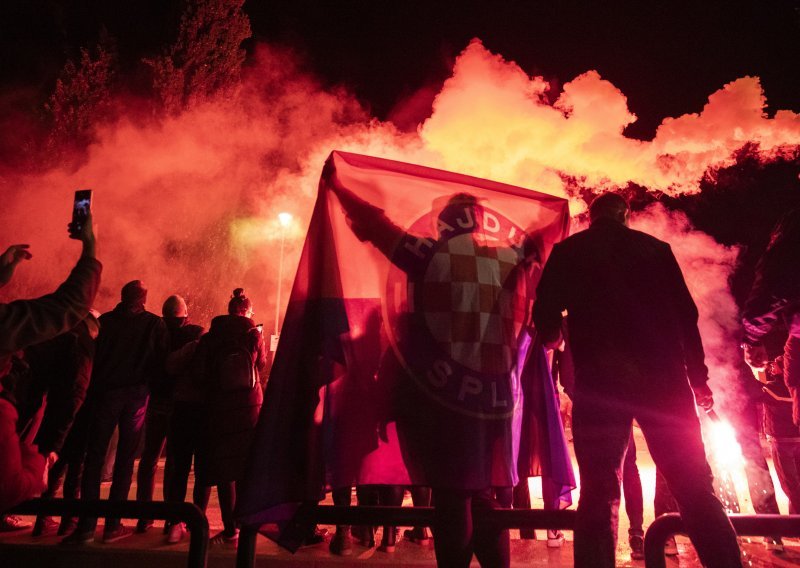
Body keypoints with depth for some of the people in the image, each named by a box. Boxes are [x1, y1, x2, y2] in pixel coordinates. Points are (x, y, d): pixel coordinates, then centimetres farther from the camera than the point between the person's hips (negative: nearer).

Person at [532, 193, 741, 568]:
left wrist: (553, 338, 23)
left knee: (598, 492, 2)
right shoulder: (655, 248, 14)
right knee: (695, 489, 10)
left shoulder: (568, 251, 9)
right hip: (662, 376, 2)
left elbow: (546, 314, 2)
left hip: (598, 381, -1)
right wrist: (698, 377, 15)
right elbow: (686, 313, 10)